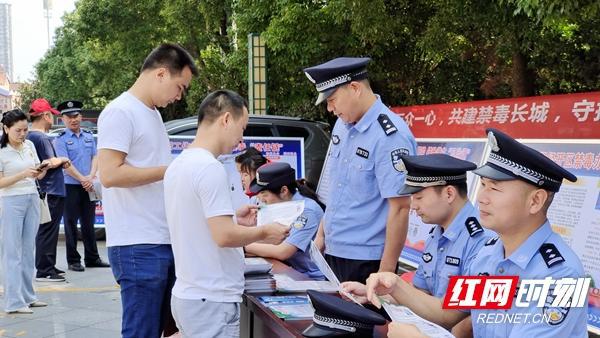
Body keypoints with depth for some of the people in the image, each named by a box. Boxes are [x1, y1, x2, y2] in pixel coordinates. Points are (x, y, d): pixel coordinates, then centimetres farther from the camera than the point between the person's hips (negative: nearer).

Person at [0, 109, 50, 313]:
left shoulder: (29, 145, 8)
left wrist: (43, 169, -7)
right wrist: (23, 174, -21)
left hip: (33, 199, 6)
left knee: (28, 249, 9)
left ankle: (27, 296, 17)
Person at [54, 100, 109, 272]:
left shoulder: (89, 136, 11)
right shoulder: (61, 140, -4)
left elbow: (95, 157, 7)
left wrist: (91, 177, -8)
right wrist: (82, 179, -16)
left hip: (89, 186, 4)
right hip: (70, 186, -4)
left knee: (89, 223, 11)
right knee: (71, 224, 1)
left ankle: (92, 258, 19)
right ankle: (73, 261, 7)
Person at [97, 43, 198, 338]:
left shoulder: (153, 113, 18)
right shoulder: (120, 112, -10)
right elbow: (110, 174, -19)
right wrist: (170, 171, -14)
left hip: (165, 243, 9)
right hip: (138, 247, -9)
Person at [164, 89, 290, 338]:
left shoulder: (178, 164, 10)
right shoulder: (210, 168, -19)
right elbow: (224, 236, -22)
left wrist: (233, 220, 13)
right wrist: (264, 232, -8)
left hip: (187, 294, 9)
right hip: (212, 300, -9)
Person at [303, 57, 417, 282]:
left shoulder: (390, 136, -19)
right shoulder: (342, 124, 6)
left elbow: (400, 207, -20)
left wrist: (386, 271, -19)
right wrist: (321, 234, 17)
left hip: (366, 261, -8)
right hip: (332, 253, 8)